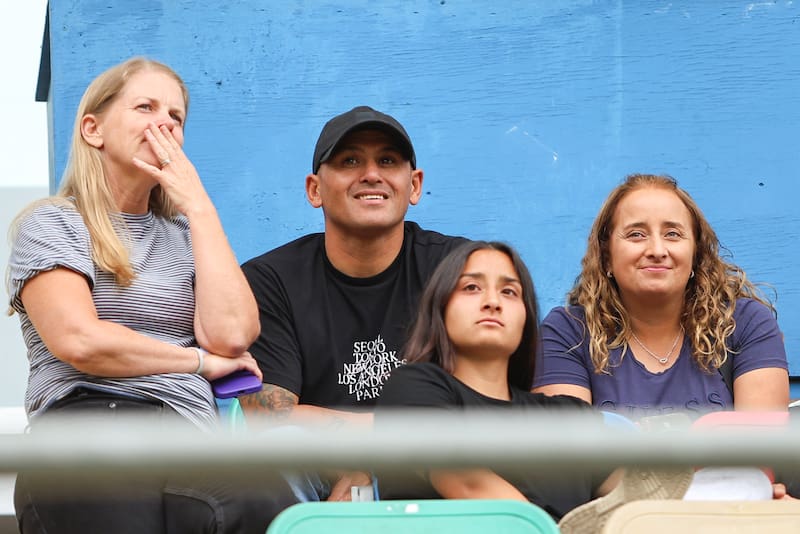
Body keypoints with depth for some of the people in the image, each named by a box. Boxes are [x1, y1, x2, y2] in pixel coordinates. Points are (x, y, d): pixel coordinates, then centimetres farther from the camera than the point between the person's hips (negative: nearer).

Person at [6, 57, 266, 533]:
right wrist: (203, 362, 3)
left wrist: (199, 206, 8)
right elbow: (79, 341, -9)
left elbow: (230, 335, 5)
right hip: (90, 422, -5)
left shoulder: (185, 232, 24)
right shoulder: (51, 223, 9)